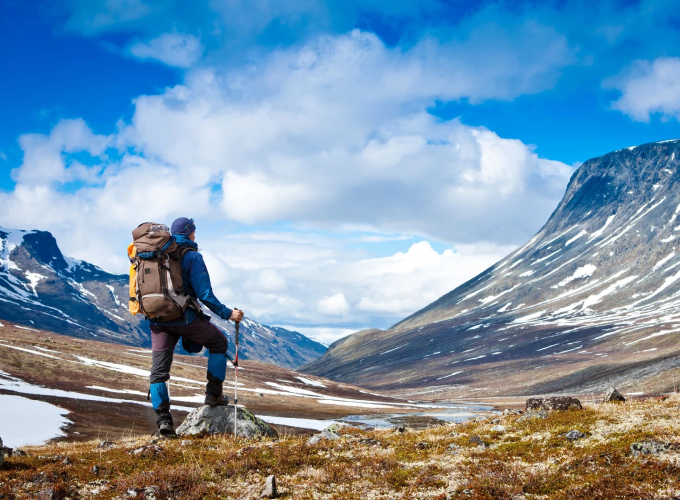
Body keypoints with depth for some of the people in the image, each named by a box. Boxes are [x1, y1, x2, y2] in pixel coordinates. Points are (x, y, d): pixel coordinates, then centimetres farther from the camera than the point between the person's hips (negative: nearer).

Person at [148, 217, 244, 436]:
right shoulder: (192, 256, -6)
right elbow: (204, 293, -13)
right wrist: (227, 313, -5)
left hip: (158, 320, 5)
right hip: (185, 318, -5)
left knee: (158, 371, 5)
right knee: (218, 342, 19)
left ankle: (163, 418, -5)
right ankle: (214, 394, 15)